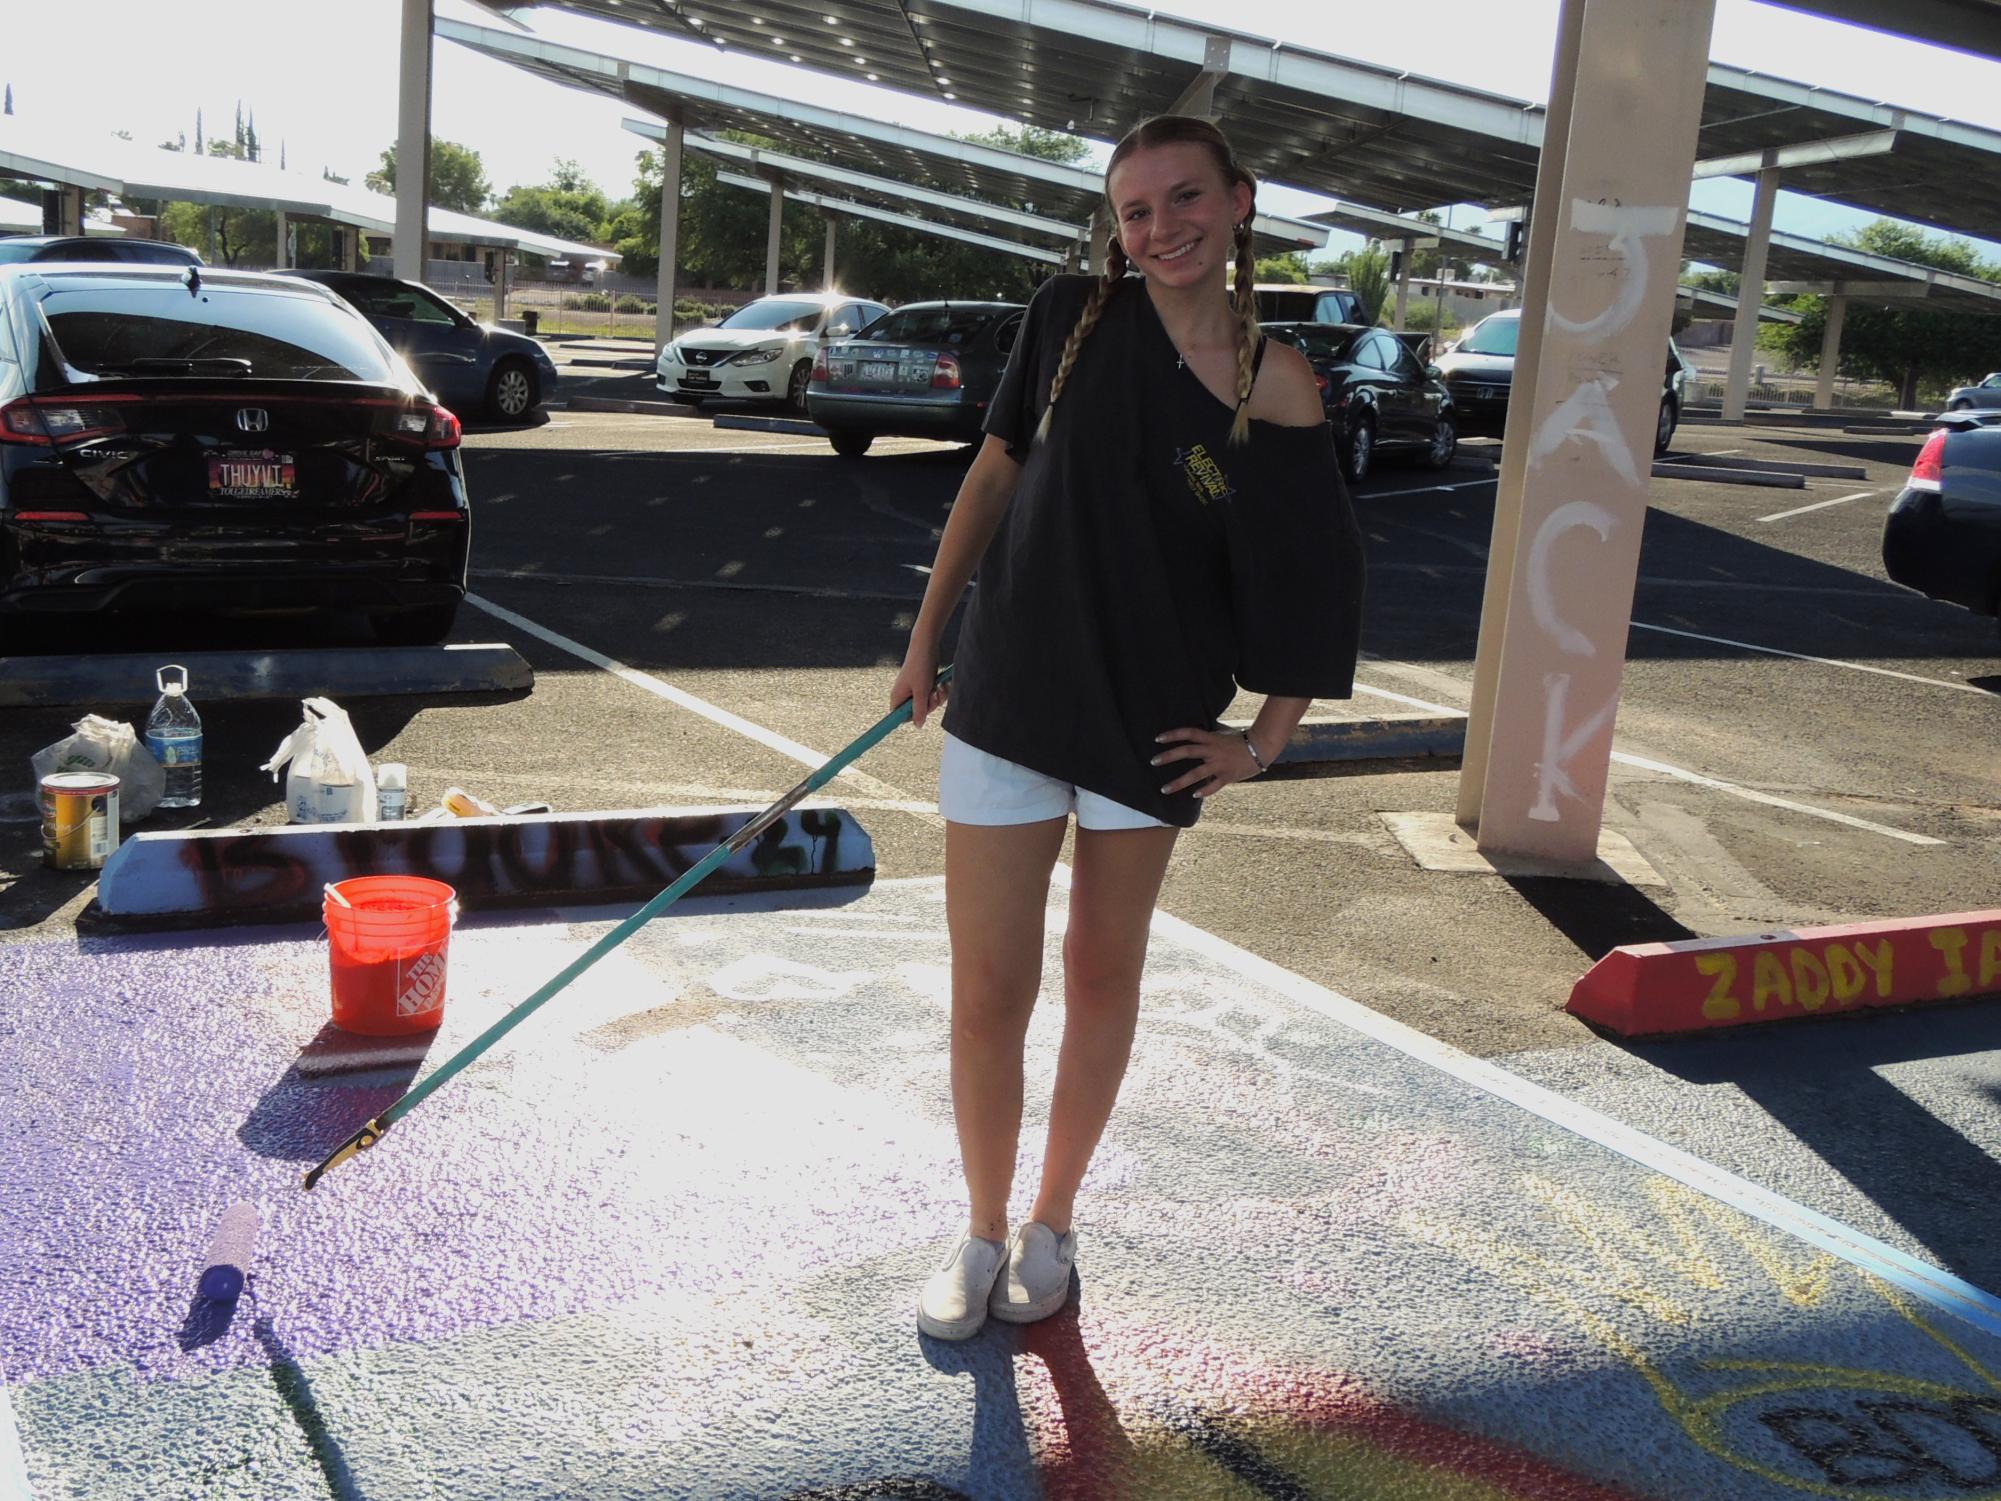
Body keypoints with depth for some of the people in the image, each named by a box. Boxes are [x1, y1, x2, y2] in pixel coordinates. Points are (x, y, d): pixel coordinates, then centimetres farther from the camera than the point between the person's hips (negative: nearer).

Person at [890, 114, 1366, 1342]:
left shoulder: (1275, 386, -8)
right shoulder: (1073, 317, -4)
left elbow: (1322, 584, -1)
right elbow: (996, 473, 6)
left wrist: (1264, 743, -3)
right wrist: (927, 637, 7)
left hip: (1153, 722, 0)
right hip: (1010, 693, 1)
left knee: (1103, 972, 14)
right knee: (988, 991, 2)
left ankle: (1054, 1221, 33)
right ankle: (984, 1232, 24)